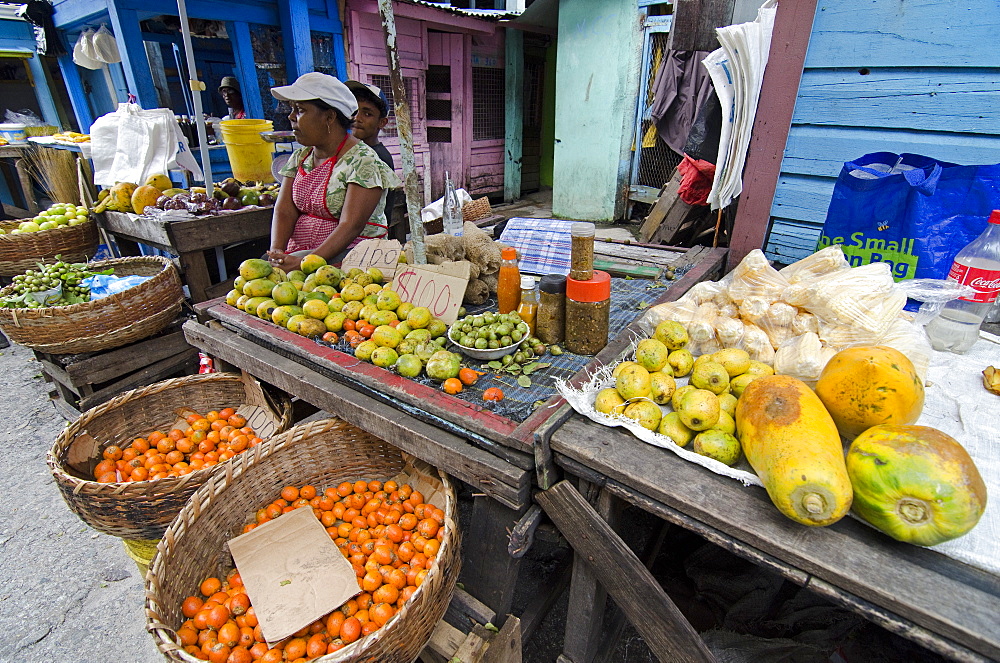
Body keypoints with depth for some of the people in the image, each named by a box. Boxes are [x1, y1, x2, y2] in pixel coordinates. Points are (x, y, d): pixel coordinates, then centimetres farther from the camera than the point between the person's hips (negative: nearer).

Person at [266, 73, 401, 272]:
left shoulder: (362, 160, -10)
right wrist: (276, 250, -16)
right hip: (298, 253, 6)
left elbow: (351, 226, -19)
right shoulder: (299, 157, 13)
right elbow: (284, 210, 4)